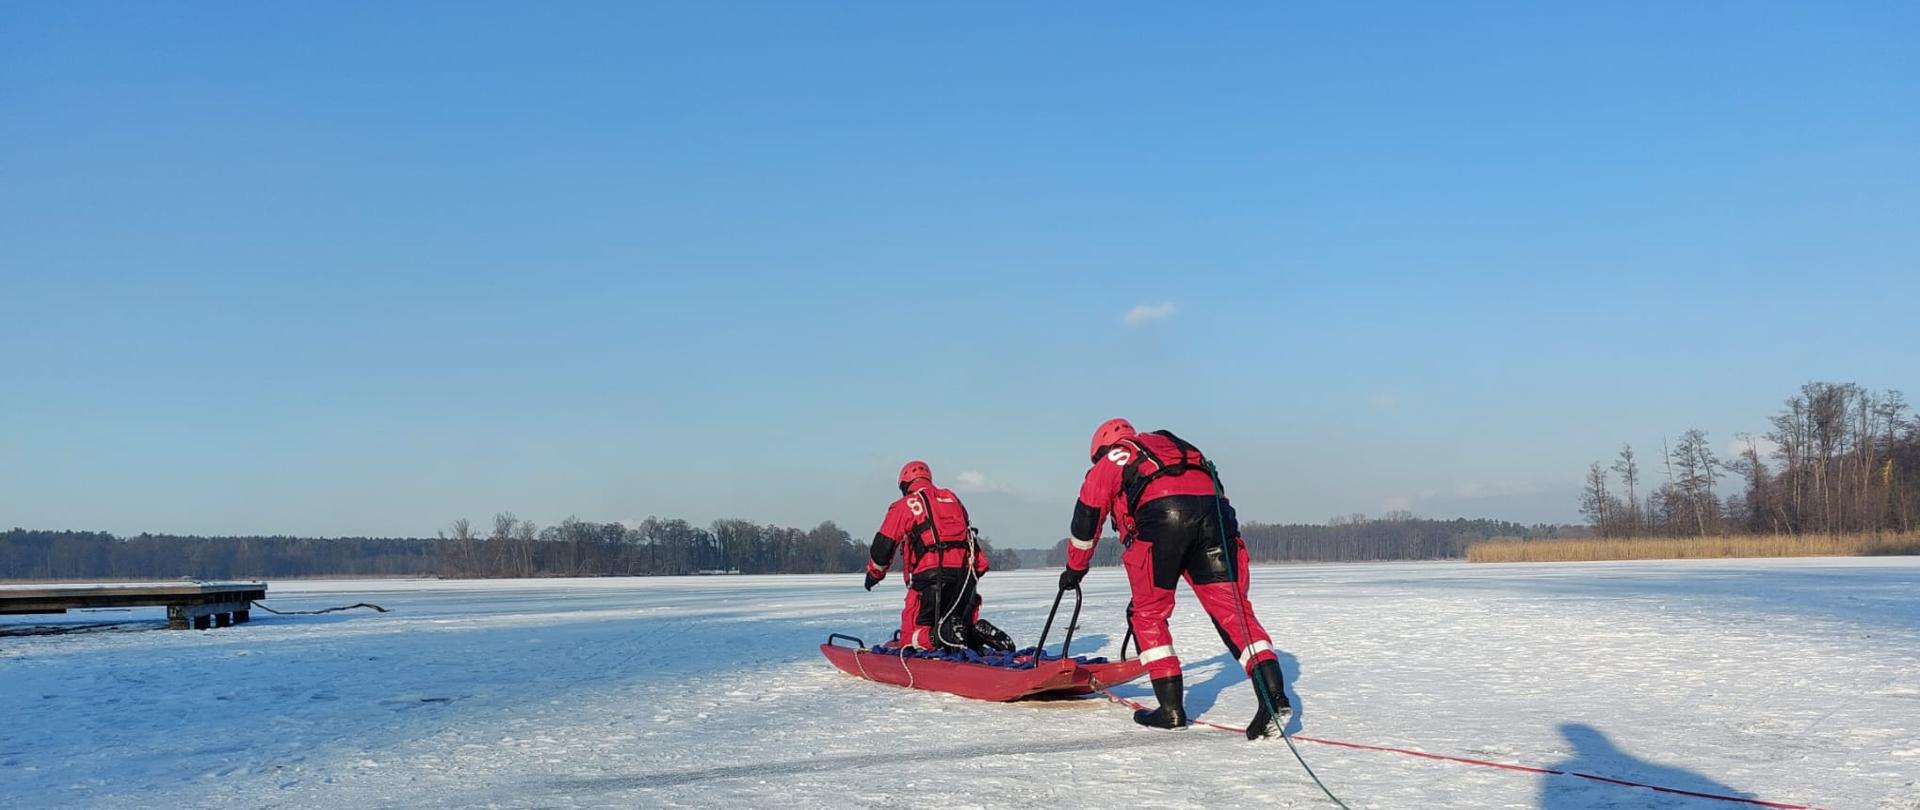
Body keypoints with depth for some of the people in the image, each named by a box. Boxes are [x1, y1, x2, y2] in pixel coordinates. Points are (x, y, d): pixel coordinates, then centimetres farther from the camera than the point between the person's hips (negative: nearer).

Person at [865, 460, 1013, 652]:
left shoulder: (903, 506, 8)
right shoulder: (953, 499, 24)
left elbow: (883, 545, 7)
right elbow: (973, 540, 21)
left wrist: (874, 573, 23)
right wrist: (976, 571, 23)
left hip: (929, 577, -5)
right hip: (966, 576, 5)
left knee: (910, 638, 0)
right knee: (966, 628, 19)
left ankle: (944, 635, -28)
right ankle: (978, 632, -14)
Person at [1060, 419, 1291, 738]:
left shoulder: (1107, 464, 29)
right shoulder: (1171, 444, 41)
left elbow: (1086, 519, 29)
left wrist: (1074, 570, 41)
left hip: (1160, 513, -4)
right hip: (1213, 506, 4)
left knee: (1148, 612, 12)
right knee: (1231, 607, 2)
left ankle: (1172, 708, 8)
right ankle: (1273, 696, -14)